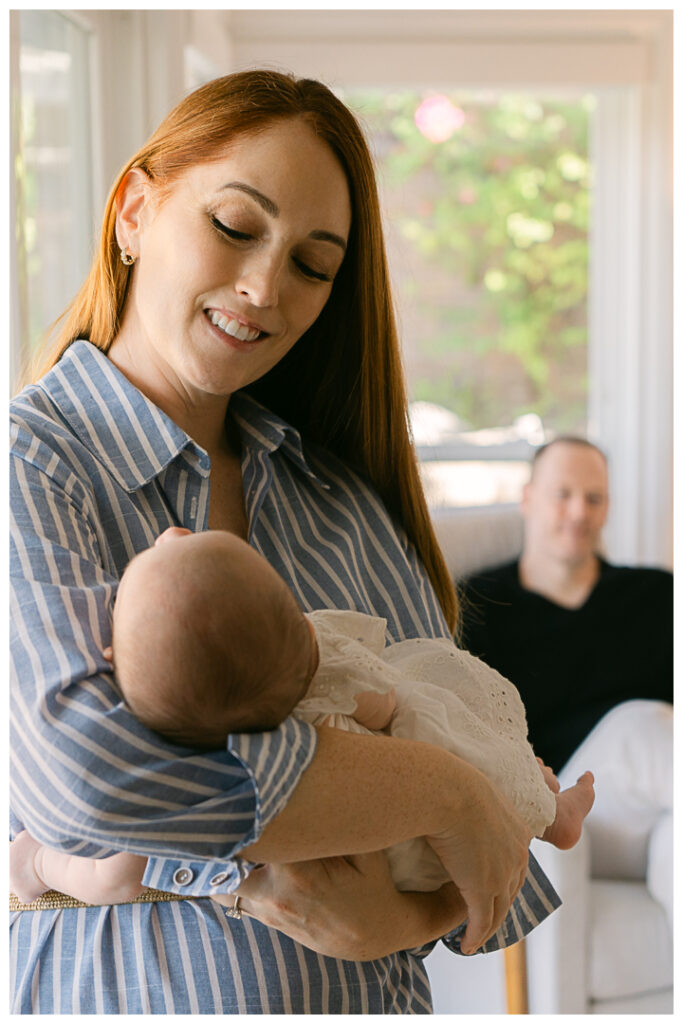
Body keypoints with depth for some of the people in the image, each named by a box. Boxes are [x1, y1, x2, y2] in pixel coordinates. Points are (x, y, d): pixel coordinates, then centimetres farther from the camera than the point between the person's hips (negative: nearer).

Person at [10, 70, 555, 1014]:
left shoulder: (347, 491, 2)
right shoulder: (36, 462, -13)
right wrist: (449, 794, -21)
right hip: (127, 998, -4)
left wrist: (410, 915, -20)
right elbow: (84, 761, -28)